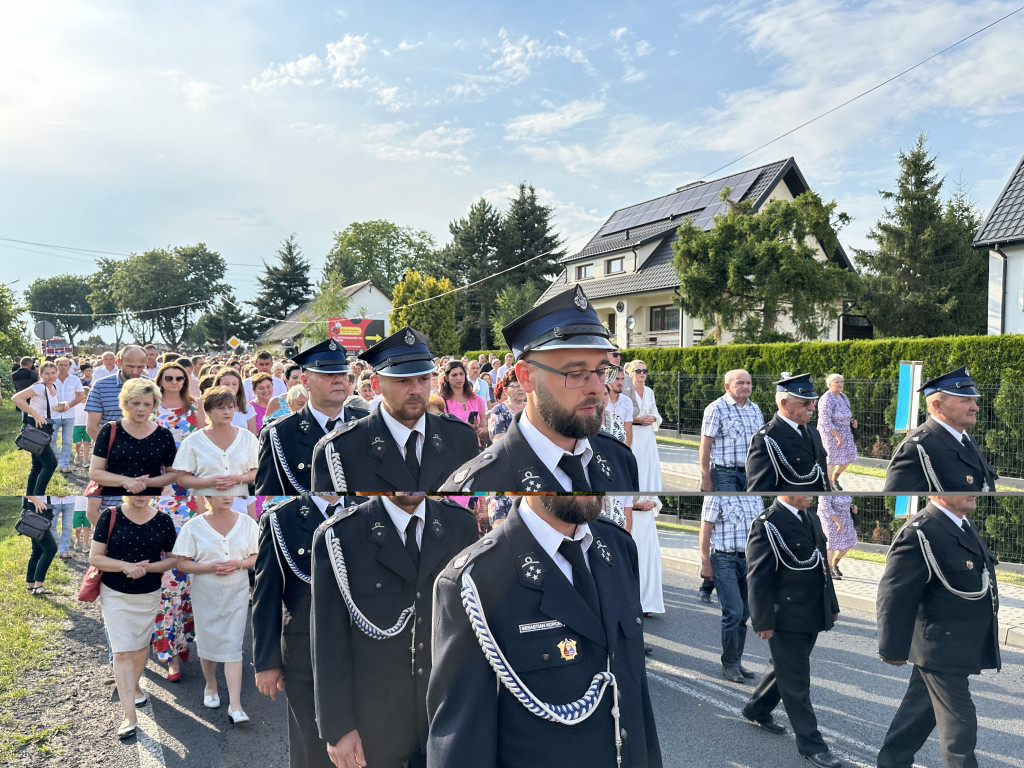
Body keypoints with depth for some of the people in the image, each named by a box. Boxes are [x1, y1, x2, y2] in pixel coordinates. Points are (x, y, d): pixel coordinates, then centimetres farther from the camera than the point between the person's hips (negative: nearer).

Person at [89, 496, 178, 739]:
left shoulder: (163, 521, -5)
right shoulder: (110, 516, -10)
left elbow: (173, 558, 1)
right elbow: (95, 557, -9)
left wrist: (147, 567, -17)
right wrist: (125, 566, -24)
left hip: (149, 595, 2)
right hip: (115, 594, -2)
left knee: (141, 645, 20)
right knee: (122, 652, -6)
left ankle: (135, 686, 47)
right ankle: (129, 716, -2)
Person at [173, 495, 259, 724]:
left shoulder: (247, 523, -2)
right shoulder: (194, 527, -6)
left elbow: (258, 556, 5)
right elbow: (182, 563, -5)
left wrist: (239, 563, -15)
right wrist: (210, 567, -20)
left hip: (236, 593, 0)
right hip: (205, 593, 0)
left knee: (233, 645, -5)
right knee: (207, 642, 13)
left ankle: (235, 706, -4)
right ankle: (211, 686, 40)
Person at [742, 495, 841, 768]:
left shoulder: (812, 518, 10)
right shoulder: (767, 524, -18)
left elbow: (822, 565, 17)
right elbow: (758, 577, -19)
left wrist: (832, 605, 19)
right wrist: (763, 621, -18)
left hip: (813, 617, 9)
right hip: (787, 619, -8)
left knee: (784, 669, 22)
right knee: (796, 682, 5)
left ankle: (757, 709, 42)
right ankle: (810, 743, 18)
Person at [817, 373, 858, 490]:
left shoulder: (843, 397, 8)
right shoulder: (826, 399, -19)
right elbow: (825, 421, -24)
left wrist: (852, 421, 0)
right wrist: (838, 436, -25)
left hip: (844, 432, 8)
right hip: (830, 433, -8)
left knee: (849, 458, 10)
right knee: (830, 459, 0)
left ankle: (835, 478, 32)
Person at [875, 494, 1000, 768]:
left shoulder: (965, 526, 5)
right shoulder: (919, 533, -26)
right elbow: (894, 597, -23)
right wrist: (893, 649, -17)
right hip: (941, 652, -9)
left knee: (920, 710, 21)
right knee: (959, 724, 4)